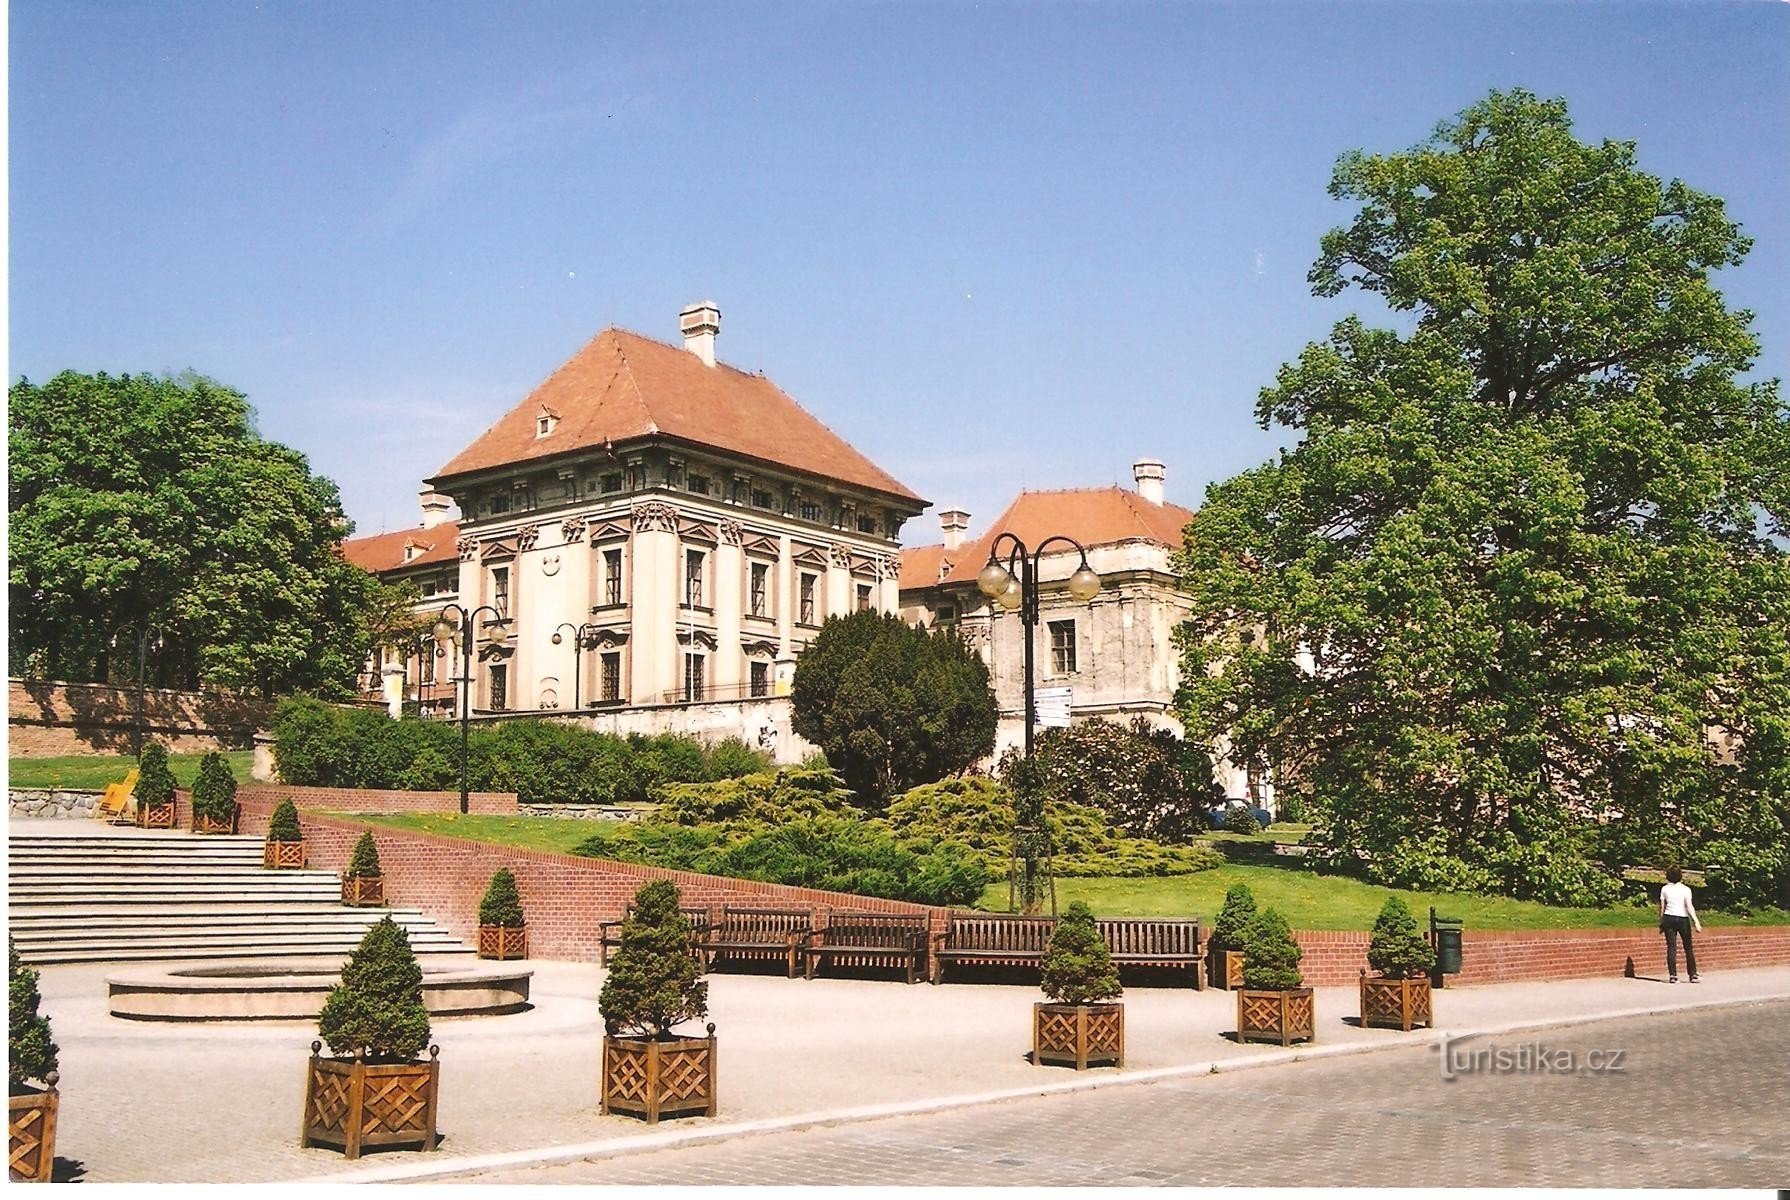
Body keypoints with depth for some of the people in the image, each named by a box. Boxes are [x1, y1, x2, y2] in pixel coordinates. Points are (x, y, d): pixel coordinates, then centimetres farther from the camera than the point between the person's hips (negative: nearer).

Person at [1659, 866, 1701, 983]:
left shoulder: (1665, 889, 3)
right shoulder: (1685, 890, -3)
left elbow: (1662, 907, 4)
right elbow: (1689, 906, -12)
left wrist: (1661, 923, 12)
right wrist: (1696, 922, -13)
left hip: (1669, 918, 2)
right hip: (1683, 919, -2)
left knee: (1671, 947, 1)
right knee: (1688, 948, 8)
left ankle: (1672, 975, -3)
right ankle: (1693, 975, 8)